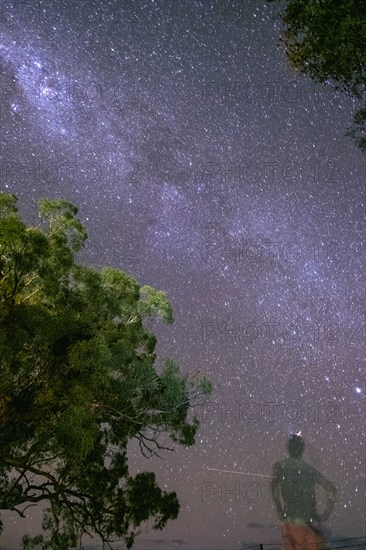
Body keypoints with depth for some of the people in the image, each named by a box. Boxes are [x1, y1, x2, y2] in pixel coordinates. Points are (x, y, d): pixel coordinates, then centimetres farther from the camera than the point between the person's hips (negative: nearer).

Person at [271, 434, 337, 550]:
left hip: (290, 522, -1)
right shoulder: (310, 469, 9)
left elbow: (274, 484, -17)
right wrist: (325, 514, 11)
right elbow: (332, 489, 7)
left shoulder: (280, 465, 2)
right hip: (310, 523, 1)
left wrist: (281, 511, -10)